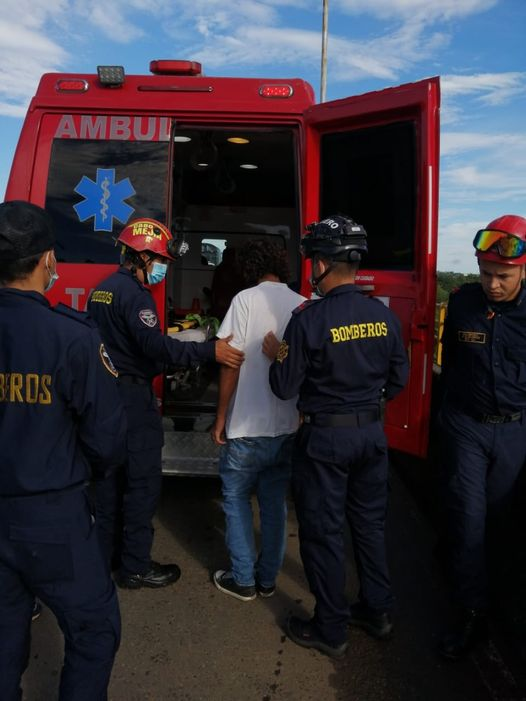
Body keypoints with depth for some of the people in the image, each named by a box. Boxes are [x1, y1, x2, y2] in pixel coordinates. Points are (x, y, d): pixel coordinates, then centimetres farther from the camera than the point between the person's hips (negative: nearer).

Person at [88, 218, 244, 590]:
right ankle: (135, 568, 10)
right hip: (133, 397, -10)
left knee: (111, 479, 18)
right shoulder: (134, 294, -17)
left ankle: (107, 555, 30)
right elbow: (156, 345, -28)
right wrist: (211, 350, -30)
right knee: (143, 482, 0)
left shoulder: (102, 289, 13)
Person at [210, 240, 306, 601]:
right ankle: (268, 578, 28)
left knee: (236, 498, 13)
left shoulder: (247, 299, -10)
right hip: (288, 426, 5)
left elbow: (232, 363, -13)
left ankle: (243, 580, 21)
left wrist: (220, 418, -4)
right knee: (275, 501, 17)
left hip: (248, 425, -5)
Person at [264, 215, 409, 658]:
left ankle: (331, 631, 25)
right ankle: (378, 611, 37)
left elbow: (285, 388, -13)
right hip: (373, 433, 6)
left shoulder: (309, 319, -19)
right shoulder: (384, 316, -3)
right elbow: (399, 380, 6)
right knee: (370, 524, 21)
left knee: (324, 532, 10)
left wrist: (276, 355, 5)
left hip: (325, 438, -5)